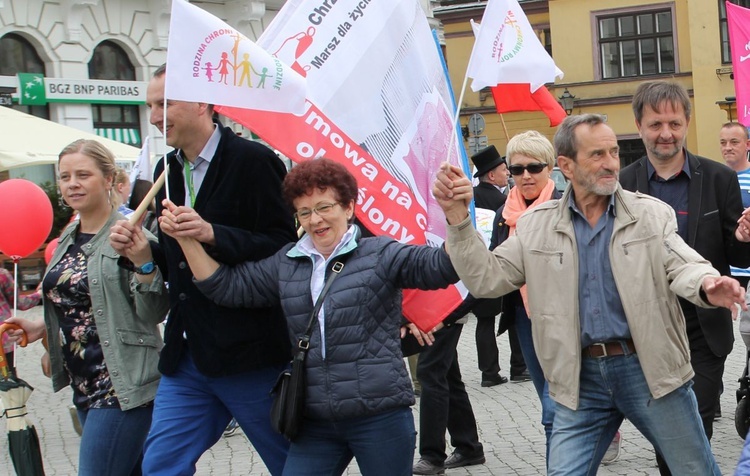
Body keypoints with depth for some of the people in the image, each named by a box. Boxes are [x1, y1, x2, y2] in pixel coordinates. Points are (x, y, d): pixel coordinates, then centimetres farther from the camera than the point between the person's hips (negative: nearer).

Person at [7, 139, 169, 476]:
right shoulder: (69, 237, 10)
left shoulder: (130, 236, -12)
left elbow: (153, 314, -14)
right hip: (84, 387, 8)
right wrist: (41, 328, 8)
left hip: (124, 386, -8)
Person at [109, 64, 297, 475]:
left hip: (249, 352, -7)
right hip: (186, 356, 7)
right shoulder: (167, 170, 12)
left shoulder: (252, 160, -11)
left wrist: (213, 234, -27)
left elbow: (285, 246, -16)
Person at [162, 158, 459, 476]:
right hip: (315, 423, 4)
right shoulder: (285, 264, 12)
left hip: (381, 417, -4)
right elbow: (225, 286, 15)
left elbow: (439, 267, -12)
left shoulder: (380, 255, -1)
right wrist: (188, 239, 2)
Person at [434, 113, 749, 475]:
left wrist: (707, 285, -32)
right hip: (581, 379, 1)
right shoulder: (535, 226, 5)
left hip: (649, 369, -1)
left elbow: (681, 266, -8)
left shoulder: (652, 214, 2)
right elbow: (486, 279, 3)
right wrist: (457, 218, -8)